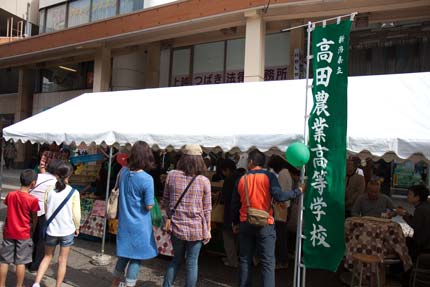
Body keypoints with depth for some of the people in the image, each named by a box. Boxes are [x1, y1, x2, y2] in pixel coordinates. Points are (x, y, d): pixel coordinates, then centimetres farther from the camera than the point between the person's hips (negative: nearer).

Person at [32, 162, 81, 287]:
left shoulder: (49, 190, -4)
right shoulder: (74, 192, -12)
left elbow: (46, 210, 6)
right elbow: (76, 214, -9)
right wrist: (77, 227, 7)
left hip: (51, 229, 3)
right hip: (67, 230, -2)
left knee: (47, 256, 22)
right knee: (62, 260, 11)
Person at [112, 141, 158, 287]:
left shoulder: (123, 172, -4)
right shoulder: (147, 179, -22)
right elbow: (149, 206, -16)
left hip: (124, 222, 6)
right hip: (140, 225, -6)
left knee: (124, 255, 23)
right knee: (136, 258, 11)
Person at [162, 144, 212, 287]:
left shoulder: (171, 175, -5)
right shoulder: (204, 181, -9)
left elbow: (165, 201, 4)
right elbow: (206, 210, -4)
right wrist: (207, 231, 7)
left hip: (176, 227, 2)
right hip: (196, 229, -2)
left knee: (177, 259, 22)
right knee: (192, 263, 12)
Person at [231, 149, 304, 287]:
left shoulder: (242, 179, 3)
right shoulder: (269, 176, -7)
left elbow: (235, 204, 8)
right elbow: (279, 196, -19)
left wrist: (236, 223, 20)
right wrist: (298, 191, -7)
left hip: (245, 224, 3)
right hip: (265, 224, -3)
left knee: (245, 260, 14)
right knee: (267, 262, 2)